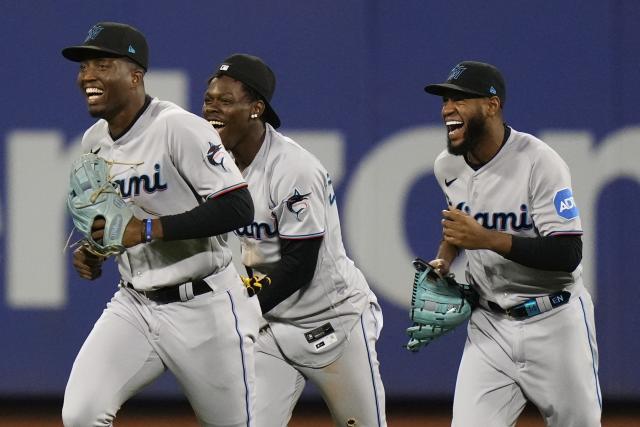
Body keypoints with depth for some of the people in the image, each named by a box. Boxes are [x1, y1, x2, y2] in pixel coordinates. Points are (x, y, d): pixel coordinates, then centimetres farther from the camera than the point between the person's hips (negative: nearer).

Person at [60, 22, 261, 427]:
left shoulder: (179, 128, -17)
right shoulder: (94, 141, 7)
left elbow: (239, 208, -24)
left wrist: (146, 229, -27)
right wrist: (92, 252, 1)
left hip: (204, 307, -6)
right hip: (134, 305, 6)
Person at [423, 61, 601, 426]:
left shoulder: (540, 162, -18)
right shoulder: (448, 166, 2)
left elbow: (567, 255, -24)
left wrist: (485, 238, -30)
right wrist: (445, 258, 5)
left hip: (555, 322, -5)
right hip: (489, 324, 5)